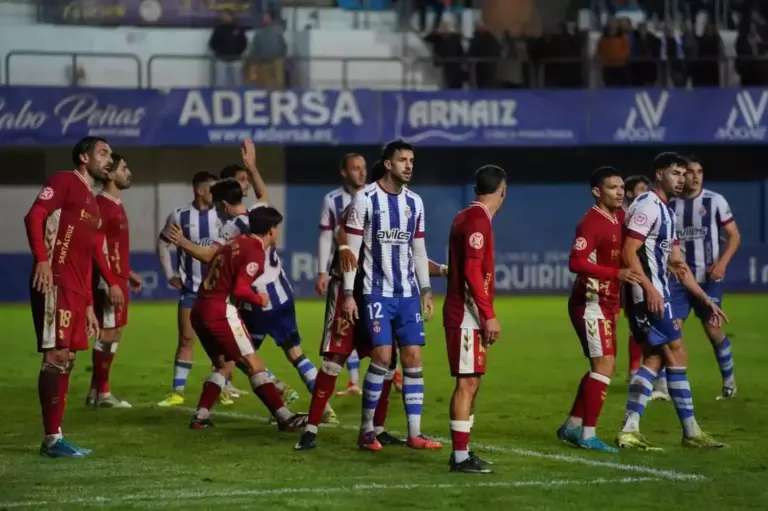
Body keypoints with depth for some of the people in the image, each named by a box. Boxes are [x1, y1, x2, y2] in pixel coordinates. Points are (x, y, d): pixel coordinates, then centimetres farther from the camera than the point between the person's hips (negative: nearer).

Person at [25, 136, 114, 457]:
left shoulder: (92, 204, 24)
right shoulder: (64, 181, -2)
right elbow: (34, 216, -16)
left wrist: (89, 305, 22)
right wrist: (42, 259, -27)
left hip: (75, 290, 9)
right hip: (55, 283, -9)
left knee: (67, 360, 9)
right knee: (57, 355, -12)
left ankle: (55, 436, 12)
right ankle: (52, 439, -12)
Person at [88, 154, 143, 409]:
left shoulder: (117, 205, 16)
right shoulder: (102, 204, -14)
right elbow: (98, 247, -20)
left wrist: (128, 274, 24)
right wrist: (110, 282, -24)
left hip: (118, 279, 10)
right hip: (109, 281, -10)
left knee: (113, 333, 11)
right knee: (108, 334, -6)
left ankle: (96, 391, 15)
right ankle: (102, 393, 0)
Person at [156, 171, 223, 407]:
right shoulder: (179, 216, -4)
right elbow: (163, 243, 8)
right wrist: (170, 274, 3)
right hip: (190, 288, 0)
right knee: (186, 339, 2)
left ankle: (222, 389, 12)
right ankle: (177, 392, 6)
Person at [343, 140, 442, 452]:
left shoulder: (414, 203, 9)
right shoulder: (365, 200, -7)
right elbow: (351, 249, -7)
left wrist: (426, 290, 9)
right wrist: (348, 294, -11)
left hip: (408, 294, 5)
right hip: (377, 293, -5)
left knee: (413, 358, 0)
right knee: (382, 357, -12)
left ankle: (415, 434, 4)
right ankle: (366, 431, 1)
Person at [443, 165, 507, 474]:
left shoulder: (467, 217, 16)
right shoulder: (478, 221, -15)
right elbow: (472, 272, -21)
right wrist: (489, 316, -21)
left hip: (465, 315, 10)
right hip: (467, 316, -10)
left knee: (470, 382, 14)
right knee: (467, 382, -10)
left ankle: (462, 451, 19)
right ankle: (460, 457, -11)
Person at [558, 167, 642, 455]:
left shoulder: (619, 218, 10)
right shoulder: (591, 223, -17)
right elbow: (576, 262, -26)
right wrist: (617, 274, -33)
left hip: (607, 304, 9)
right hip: (591, 303, -9)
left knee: (603, 367, 14)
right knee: (604, 364, -12)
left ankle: (572, 427, 24)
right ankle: (588, 434, -8)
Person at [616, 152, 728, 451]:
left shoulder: (667, 212, 19)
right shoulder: (647, 206, -12)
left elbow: (678, 265, 22)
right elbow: (628, 252, -20)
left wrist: (705, 300, 20)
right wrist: (650, 289, -27)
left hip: (657, 293, 10)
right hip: (648, 294, -10)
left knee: (653, 359, 8)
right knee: (676, 356, -5)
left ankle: (629, 431, 5)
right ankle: (691, 433, 1)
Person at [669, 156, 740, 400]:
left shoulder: (715, 201, -3)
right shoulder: (670, 205, 6)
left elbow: (734, 236, -1)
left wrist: (722, 263, -14)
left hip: (708, 277, -2)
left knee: (713, 329, -2)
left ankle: (729, 380, 15)